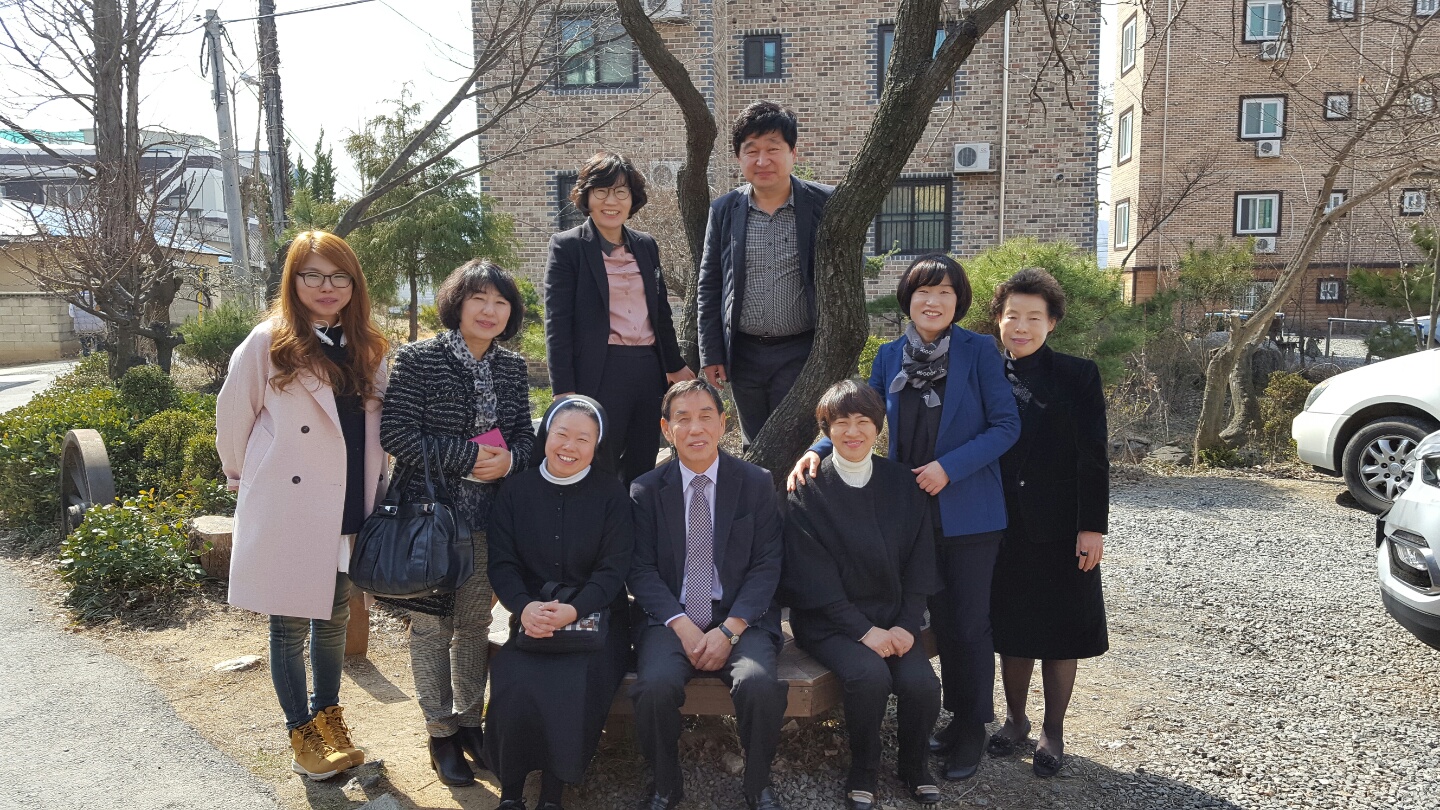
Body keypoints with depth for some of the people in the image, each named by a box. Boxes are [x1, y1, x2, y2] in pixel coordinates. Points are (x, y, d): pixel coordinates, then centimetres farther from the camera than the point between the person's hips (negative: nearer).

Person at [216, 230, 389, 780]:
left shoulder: (367, 349, 5)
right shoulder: (268, 343, -10)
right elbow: (232, 419, -1)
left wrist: (374, 495, 10)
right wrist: (245, 478, 11)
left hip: (347, 510, 5)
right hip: (286, 512, -5)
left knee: (334, 618, 17)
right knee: (290, 625, 8)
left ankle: (328, 717, 35)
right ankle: (302, 733, 23)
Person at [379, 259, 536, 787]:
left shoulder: (513, 368, 4)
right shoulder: (417, 360, -10)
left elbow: (525, 435, 10)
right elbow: (394, 432, -16)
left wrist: (508, 459, -13)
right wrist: (466, 456, -19)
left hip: (487, 519, 4)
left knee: (475, 623, 15)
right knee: (431, 626, 8)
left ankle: (469, 720, 34)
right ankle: (441, 733, 25)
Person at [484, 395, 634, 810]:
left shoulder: (612, 495, 1)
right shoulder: (515, 491, 6)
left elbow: (613, 570, -5)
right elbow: (502, 563, 2)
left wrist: (573, 611, -22)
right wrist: (524, 608, -18)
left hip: (595, 617, -1)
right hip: (531, 617, 2)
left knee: (573, 690, -28)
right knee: (515, 688, -26)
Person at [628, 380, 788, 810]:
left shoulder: (757, 483, 3)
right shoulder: (646, 490, 5)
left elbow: (767, 565, -1)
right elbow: (641, 569, 0)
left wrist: (730, 629, -14)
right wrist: (681, 626, -15)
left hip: (740, 618, 0)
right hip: (670, 619, 1)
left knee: (759, 683, -30)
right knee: (656, 685, -29)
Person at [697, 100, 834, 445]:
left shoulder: (825, 204, -5)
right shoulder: (724, 210, 3)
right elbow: (708, 286, 7)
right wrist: (711, 354, 4)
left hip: (800, 354, -3)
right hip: (744, 355, 3)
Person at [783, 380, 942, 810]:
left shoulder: (902, 483, 5)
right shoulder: (809, 491, -6)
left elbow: (920, 565, 6)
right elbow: (812, 577, -9)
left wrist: (907, 625, -7)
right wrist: (864, 630, -16)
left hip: (895, 617, 3)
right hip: (830, 621, -3)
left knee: (922, 682, -22)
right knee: (870, 675, -30)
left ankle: (915, 764, 9)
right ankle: (863, 771, -1)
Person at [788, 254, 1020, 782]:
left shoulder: (979, 351, -10)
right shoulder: (890, 356, 1)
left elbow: (1006, 425, -10)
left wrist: (950, 467, -20)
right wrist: (818, 451, -11)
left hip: (968, 512, -4)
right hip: (915, 511, 4)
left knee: (968, 623, 6)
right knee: (941, 619, 16)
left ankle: (972, 730, 23)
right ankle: (957, 715, 34)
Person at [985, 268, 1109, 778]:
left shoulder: (1077, 376, -5)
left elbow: (1093, 458, -8)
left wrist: (1092, 527, -12)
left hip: (1059, 530, -3)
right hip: (1003, 528, 3)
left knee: (1059, 635, 8)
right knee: (1011, 629, 13)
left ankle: (1053, 733, 24)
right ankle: (1015, 720, 31)